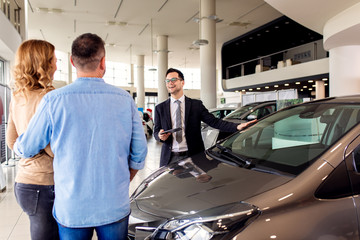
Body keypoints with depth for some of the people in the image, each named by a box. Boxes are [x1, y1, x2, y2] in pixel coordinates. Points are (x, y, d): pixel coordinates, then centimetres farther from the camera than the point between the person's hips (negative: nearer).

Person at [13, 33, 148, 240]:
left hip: (71, 210, -1)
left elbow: (26, 149, 0)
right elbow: (139, 153, -1)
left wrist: (18, 145, 24)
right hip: (115, 207, 1)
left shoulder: (54, 101, -12)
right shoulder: (124, 99, -6)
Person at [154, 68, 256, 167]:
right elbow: (156, 131, 9)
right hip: (170, 158, 1)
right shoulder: (160, 108, 7)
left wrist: (237, 127, -18)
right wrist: (160, 136, -16)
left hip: (193, 156, -1)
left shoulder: (196, 104, 2)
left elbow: (213, 121, -5)